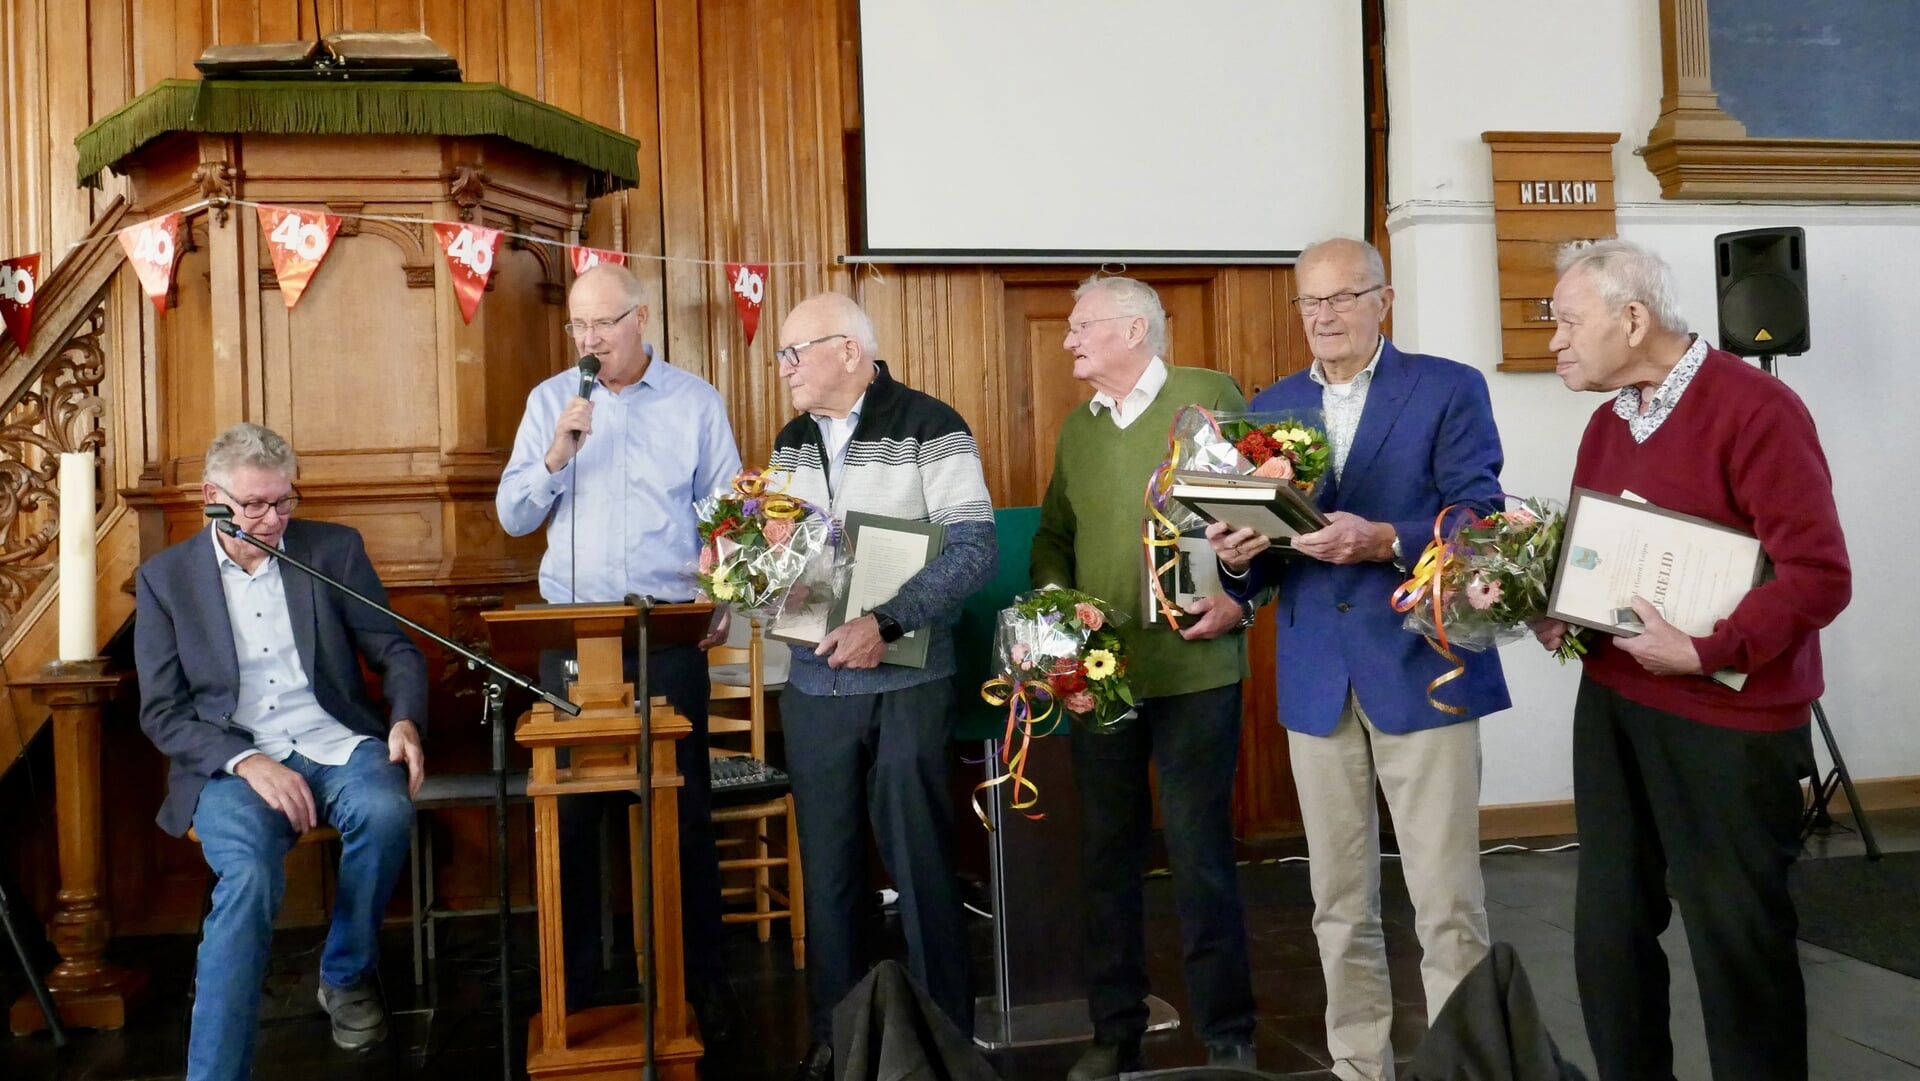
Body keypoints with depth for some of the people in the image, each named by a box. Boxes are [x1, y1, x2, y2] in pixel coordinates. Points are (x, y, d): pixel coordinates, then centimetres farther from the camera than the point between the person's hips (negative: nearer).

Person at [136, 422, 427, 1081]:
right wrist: (245, 762, -16)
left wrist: (405, 721, -12)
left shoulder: (334, 550, 8)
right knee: (249, 875, -32)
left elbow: (396, 650, 10)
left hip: (335, 743, 2)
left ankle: (346, 977, -5)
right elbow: (161, 712, 2)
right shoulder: (163, 578, 6)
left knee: (386, 810, -32)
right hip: (231, 761, -1)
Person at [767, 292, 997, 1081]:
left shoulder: (928, 426, -8)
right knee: (828, 865, 11)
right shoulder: (791, 441, 12)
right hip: (812, 683, 5)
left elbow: (974, 546, -17)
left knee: (920, 862, 3)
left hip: (907, 684, -5)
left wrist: (886, 623, -25)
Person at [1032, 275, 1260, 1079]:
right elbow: (1053, 535, 18)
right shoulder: (1077, 427, 14)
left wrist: (1240, 601, -16)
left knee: (1200, 853, 1)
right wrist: (1053, 597, 0)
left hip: (1194, 667, -5)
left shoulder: (1212, 397, -2)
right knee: (1107, 852, 11)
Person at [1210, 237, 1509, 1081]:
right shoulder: (1268, 409, 12)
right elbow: (1260, 565, 11)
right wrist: (1238, 554, -12)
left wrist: (1384, 540, -25)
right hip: (1316, 681, 4)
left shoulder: (1450, 389, 0)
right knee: (1339, 907, 11)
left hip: (1421, 672, -4)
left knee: (1448, 904, -1)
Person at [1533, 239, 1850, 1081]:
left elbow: (1819, 574, -19)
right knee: (1608, 925, 12)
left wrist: (1703, 653, -22)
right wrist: (1558, 613, 0)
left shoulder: (1755, 407, -14)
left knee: (1736, 939, 5)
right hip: (1611, 703, 7)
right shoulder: (1607, 421, 11)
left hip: (1727, 718, -7)